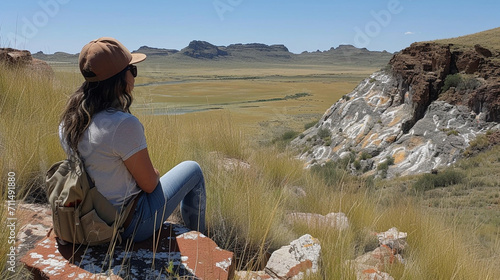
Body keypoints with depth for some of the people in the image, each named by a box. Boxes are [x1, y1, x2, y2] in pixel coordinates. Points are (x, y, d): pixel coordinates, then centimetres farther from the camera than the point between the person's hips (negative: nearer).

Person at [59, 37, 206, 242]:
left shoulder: (68, 119, -5)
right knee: (192, 169, 10)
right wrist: (154, 173, 3)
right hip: (129, 226, -7)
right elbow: (149, 184, -20)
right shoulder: (125, 124, -31)